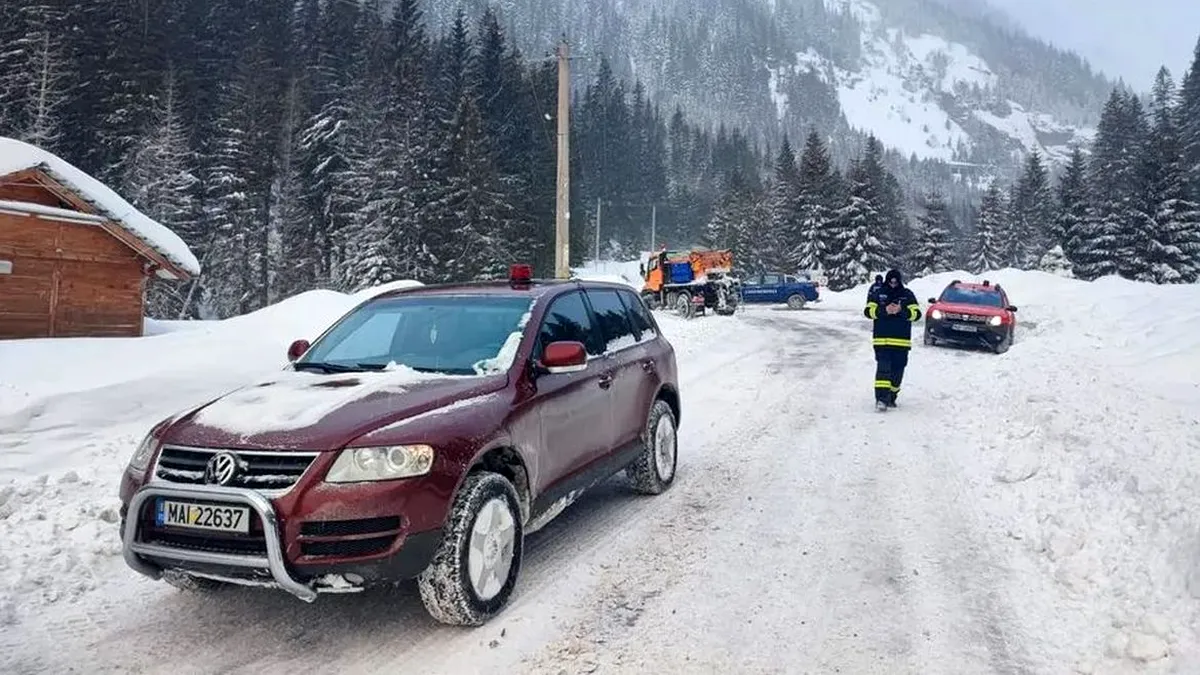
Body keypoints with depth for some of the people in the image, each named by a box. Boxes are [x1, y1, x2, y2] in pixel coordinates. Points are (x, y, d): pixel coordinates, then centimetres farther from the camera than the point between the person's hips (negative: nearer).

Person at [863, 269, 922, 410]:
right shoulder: (878, 294, 6)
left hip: (902, 340, 2)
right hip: (881, 339, -2)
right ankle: (881, 398, -18)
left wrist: (901, 311, -18)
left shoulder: (908, 295, 7)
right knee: (883, 367, -13)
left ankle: (891, 397, 20)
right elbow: (868, 311, -1)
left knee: (898, 369, 6)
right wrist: (884, 310, -17)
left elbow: (916, 314, -1)